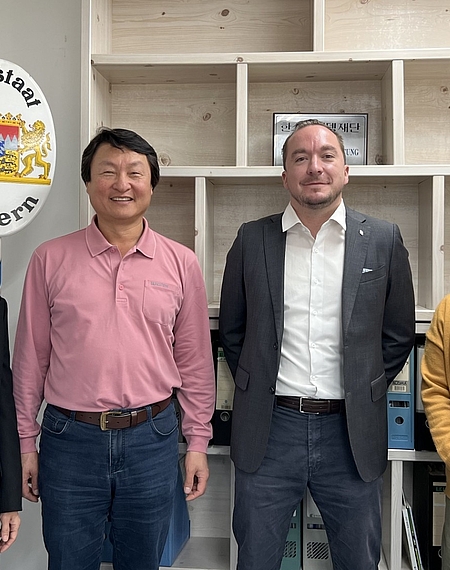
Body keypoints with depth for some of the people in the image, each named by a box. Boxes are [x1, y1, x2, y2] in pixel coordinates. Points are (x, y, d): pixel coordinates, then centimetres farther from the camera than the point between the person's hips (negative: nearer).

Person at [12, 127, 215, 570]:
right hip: (69, 439, 0)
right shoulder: (50, 259, -2)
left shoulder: (181, 263, -1)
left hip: (152, 438, 1)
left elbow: (195, 360, 4)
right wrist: (24, 442, 5)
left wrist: (197, 441, 4)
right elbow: (30, 358, 3)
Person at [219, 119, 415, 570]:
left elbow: (398, 334, 7)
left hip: (351, 432, 0)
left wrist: (364, 393, 4)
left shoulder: (383, 240, 0)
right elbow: (231, 328, 10)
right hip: (268, 429, 0)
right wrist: (255, 387, 6)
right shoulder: (252, 239, 1)